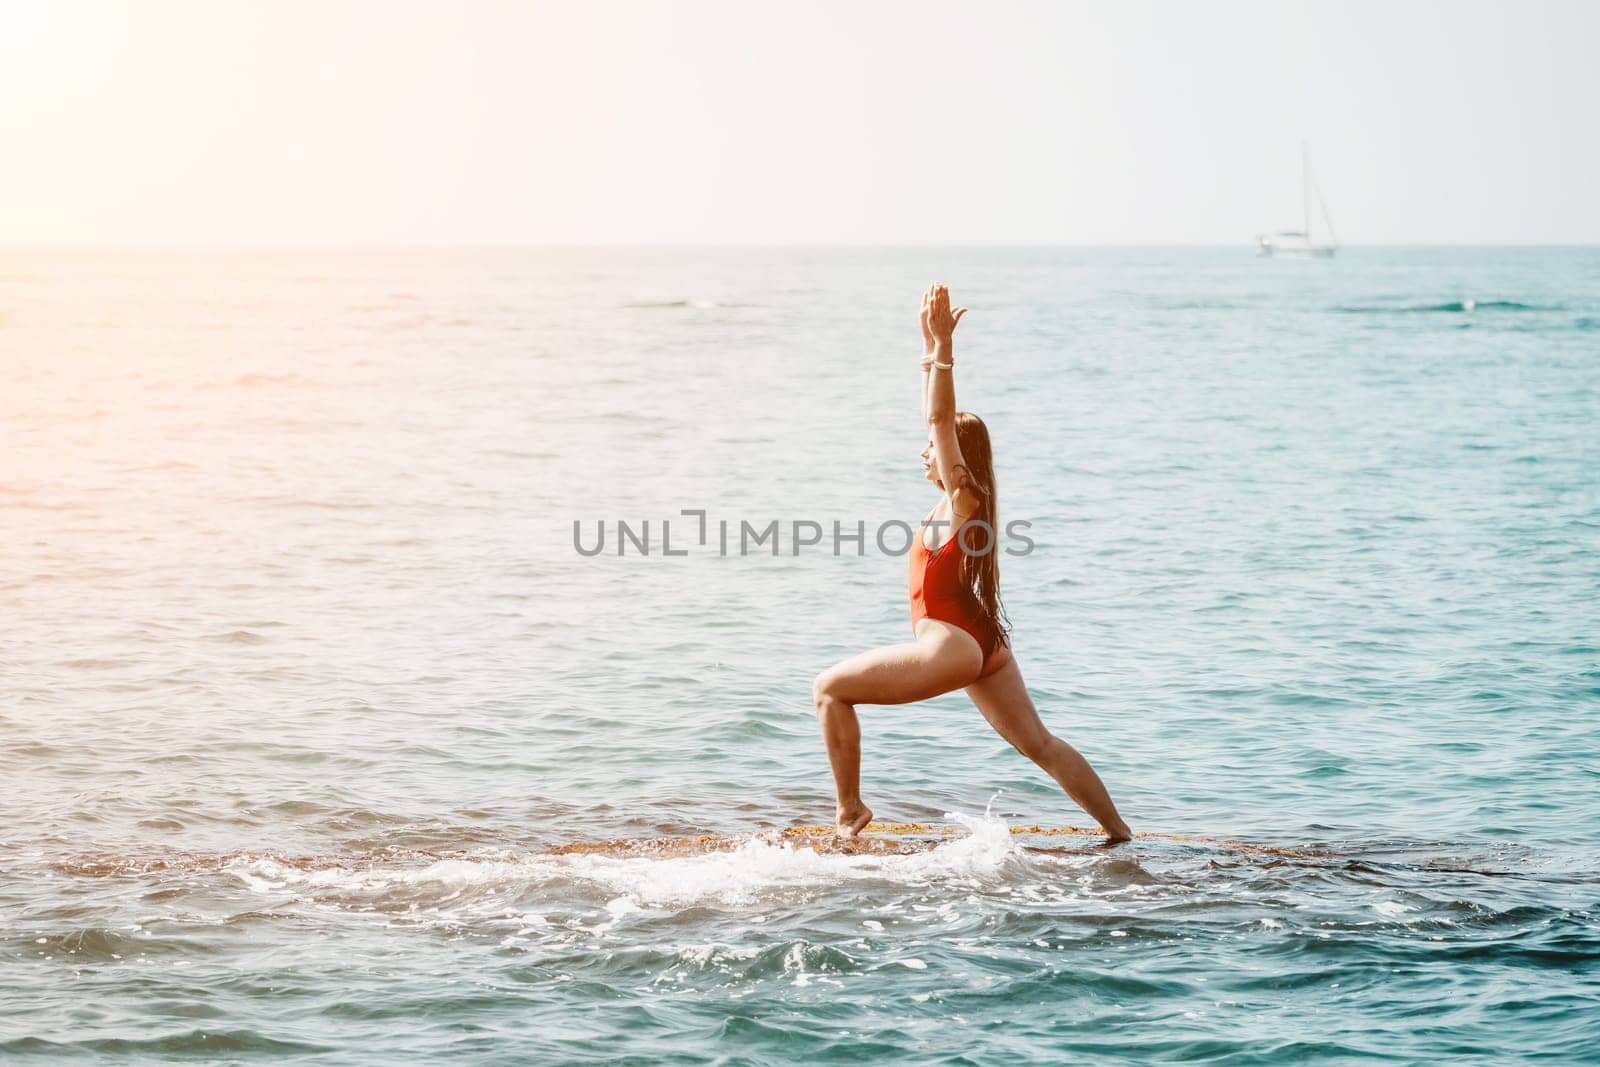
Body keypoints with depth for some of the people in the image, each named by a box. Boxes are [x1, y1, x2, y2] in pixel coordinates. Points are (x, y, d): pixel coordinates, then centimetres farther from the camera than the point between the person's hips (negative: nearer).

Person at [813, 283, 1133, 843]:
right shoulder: (959, 499, 11)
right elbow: (938, 416, 19)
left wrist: (944, 348, -24)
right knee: (1040, 744, 9)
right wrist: (931, 347, 19)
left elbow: (939, 418, -21)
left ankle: (850, 809, 2)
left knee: (829, 687, 0)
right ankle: (1119, 832, 6)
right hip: (983, 644, 10)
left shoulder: (963, 497, -10)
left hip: (950, 645, -10)